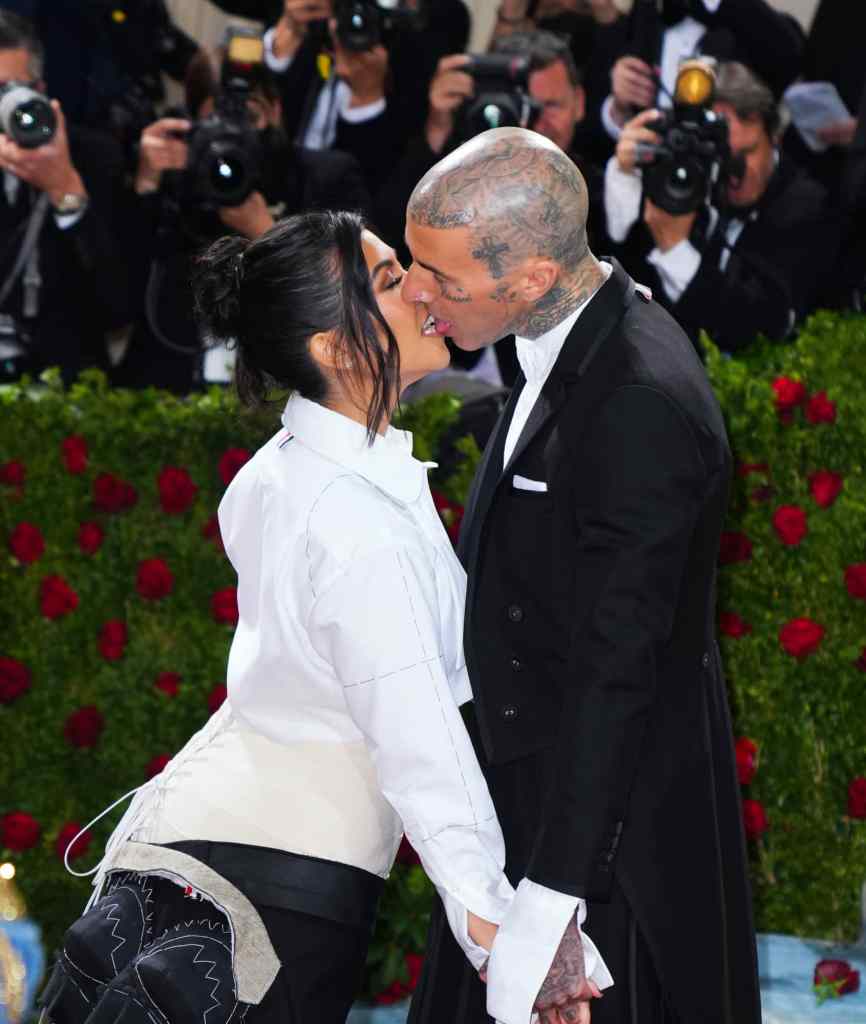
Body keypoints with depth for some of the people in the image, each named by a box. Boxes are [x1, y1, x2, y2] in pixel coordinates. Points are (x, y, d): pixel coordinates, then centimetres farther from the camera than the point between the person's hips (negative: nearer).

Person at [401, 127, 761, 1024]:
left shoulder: (642, 405, -28)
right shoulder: (574, 343, 2)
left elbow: (615, 672, -28)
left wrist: (547, 904, -28)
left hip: (609, 819, -9)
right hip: (532, 786, 9)